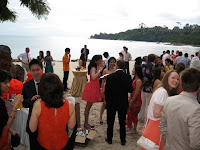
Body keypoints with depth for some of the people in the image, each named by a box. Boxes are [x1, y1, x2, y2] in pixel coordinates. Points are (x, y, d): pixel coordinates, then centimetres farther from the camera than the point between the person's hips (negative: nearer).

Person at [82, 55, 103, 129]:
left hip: (94, 88, 10)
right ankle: (86, 123, 6)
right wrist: (99, 70, -22)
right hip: (91, 88, -10)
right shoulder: (93, 68, -14)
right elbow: (93, 77, -30)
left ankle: (86, 123, 21)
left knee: (89, 106, 13)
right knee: (88, 106, -2)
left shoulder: (96, 68, 14)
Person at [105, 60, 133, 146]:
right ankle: (123, 140, 25)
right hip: (123, 103, 2)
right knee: (122, 122, 14)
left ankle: (109, 139, 27)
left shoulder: (110, 77, -16)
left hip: (111, 103, -2)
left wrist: (106, 100, 7)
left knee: (110, 122, 14)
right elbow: (130, 90, -5)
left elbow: (106, 90, -10)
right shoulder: (128, 77, -10)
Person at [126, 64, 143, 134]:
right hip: (132, 99, 8)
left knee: (134, 115, 5)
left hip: (136, 100, -8)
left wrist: (131, 101, -15)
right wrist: (130, 99, 11)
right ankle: (130, 126, 34)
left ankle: (134, 129, 22)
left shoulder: (138, 81, -21)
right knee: (130, 113, 17)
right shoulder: (134, 79, 8)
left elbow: (136, 93, -21)